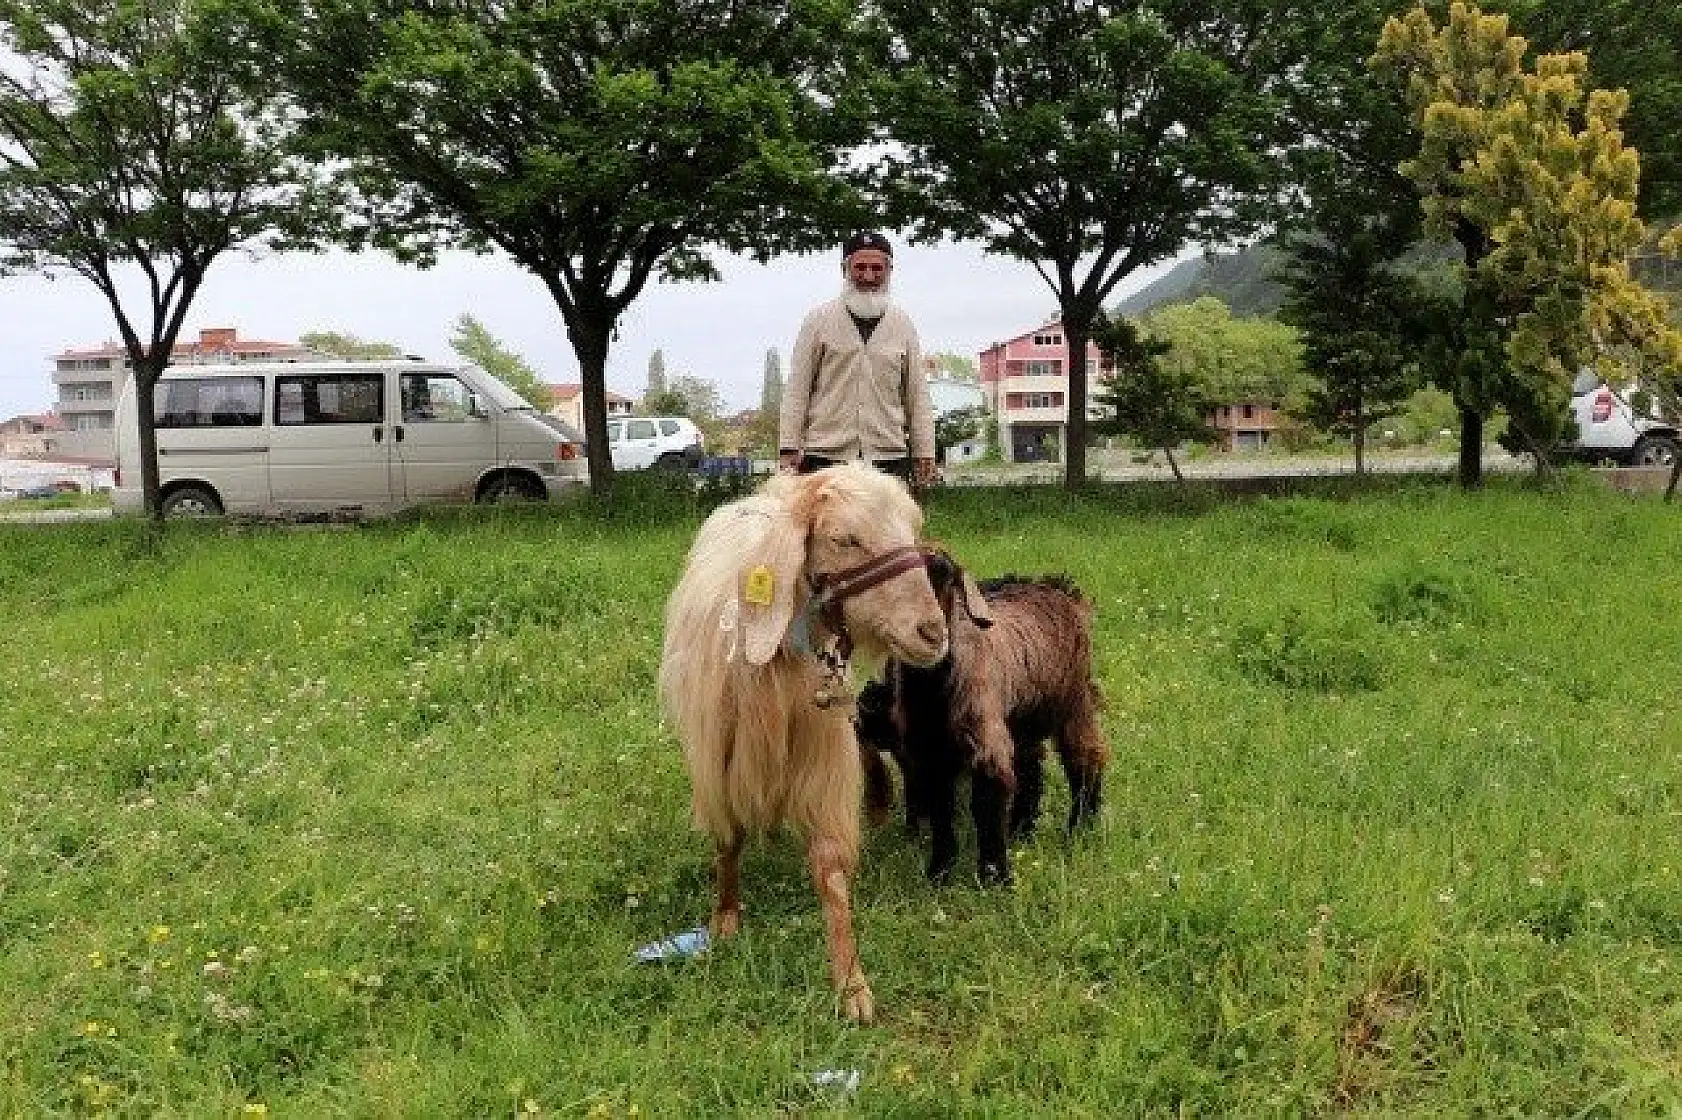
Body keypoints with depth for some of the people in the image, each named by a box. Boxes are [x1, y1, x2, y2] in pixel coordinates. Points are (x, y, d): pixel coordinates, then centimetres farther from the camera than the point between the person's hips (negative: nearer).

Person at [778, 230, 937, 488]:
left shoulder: (903, 325, 15)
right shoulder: (819, 319, 7)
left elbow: (917, 394, 15)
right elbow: (797, 389, 5)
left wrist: (925, 452, 9)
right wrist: (789, 447, -3)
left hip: (889, 456, 2)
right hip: (825, 456, -2)